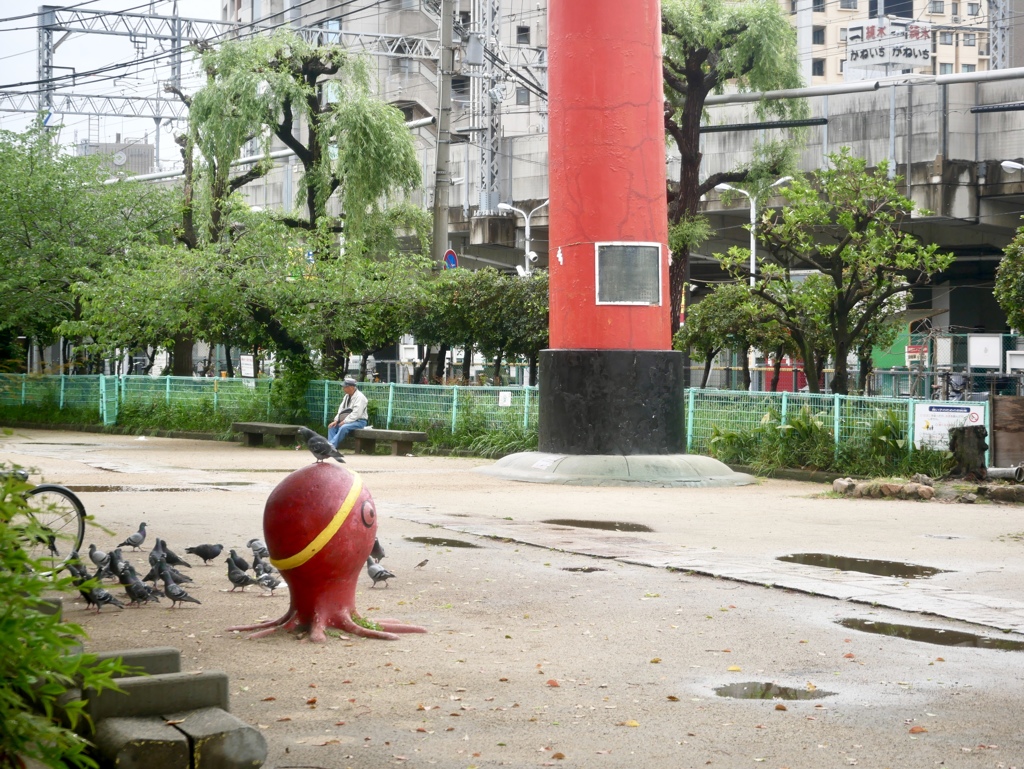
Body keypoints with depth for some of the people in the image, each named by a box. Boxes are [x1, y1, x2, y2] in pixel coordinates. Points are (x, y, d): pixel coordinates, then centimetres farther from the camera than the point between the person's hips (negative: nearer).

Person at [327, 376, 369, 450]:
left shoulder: (360, 397, -15)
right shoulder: (347, 396, 11)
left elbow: (356, 413, -23)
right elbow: (341, 409, 10)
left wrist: (344, 421, -22)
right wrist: (336, 420, -5)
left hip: (359, 421, -9)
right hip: (347, 420, 9)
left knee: (343, 427, -34)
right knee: (332, 427, -8)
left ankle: (332, 445, -32)